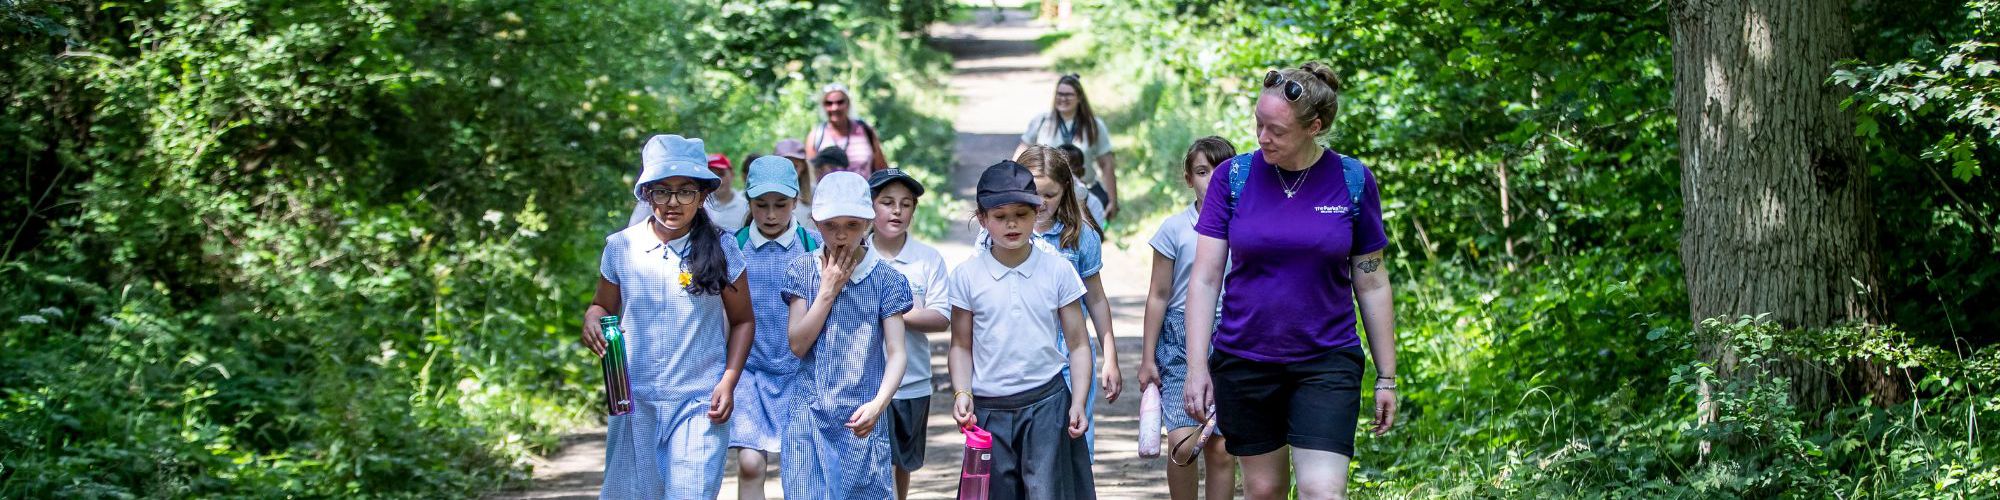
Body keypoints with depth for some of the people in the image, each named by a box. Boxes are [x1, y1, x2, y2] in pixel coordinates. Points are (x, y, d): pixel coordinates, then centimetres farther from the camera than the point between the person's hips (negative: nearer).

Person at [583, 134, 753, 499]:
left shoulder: (720, 251, -2)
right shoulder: (622, 247, 1)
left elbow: (742, 320, 7)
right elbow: (603, 305, 14)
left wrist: (728, 382, -3)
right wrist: (592, 321, -10)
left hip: (699, 404, -2)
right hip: (635, 401, 2)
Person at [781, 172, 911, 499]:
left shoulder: (885, 280, -3)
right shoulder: (804, 271, 3)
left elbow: (896, 353, -8)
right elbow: (798, 345, -3)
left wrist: (878, 404, -24)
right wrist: (829, 290, -9)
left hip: (861, 419, -1)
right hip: (810, 414, 1)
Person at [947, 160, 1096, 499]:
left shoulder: (1058, 271, 0)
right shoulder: (967, 276, 1)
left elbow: (1077, 345, 3)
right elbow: (961, 346, 7)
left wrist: (1078, 403, -7)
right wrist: (961, 392, -9)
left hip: (1046, 404, -1)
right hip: (989, 409, 1)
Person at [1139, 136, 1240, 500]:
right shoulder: (1174, 230, -3)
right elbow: (1159, 296, 2)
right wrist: (1148, 358, 3)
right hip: (1181, 338, -1)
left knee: (1221, 448, 1)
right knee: (1183, 444, -11)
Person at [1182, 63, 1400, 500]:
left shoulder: (1353, 181, -3)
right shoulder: (1233, 177, -2)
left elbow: (1372, 285, 3)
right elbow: (1205, 279, -2)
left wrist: (1386, 377, 4)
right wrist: (1197, 368, -8)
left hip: (1327, 364, -1)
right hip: (1244, 361, 1)